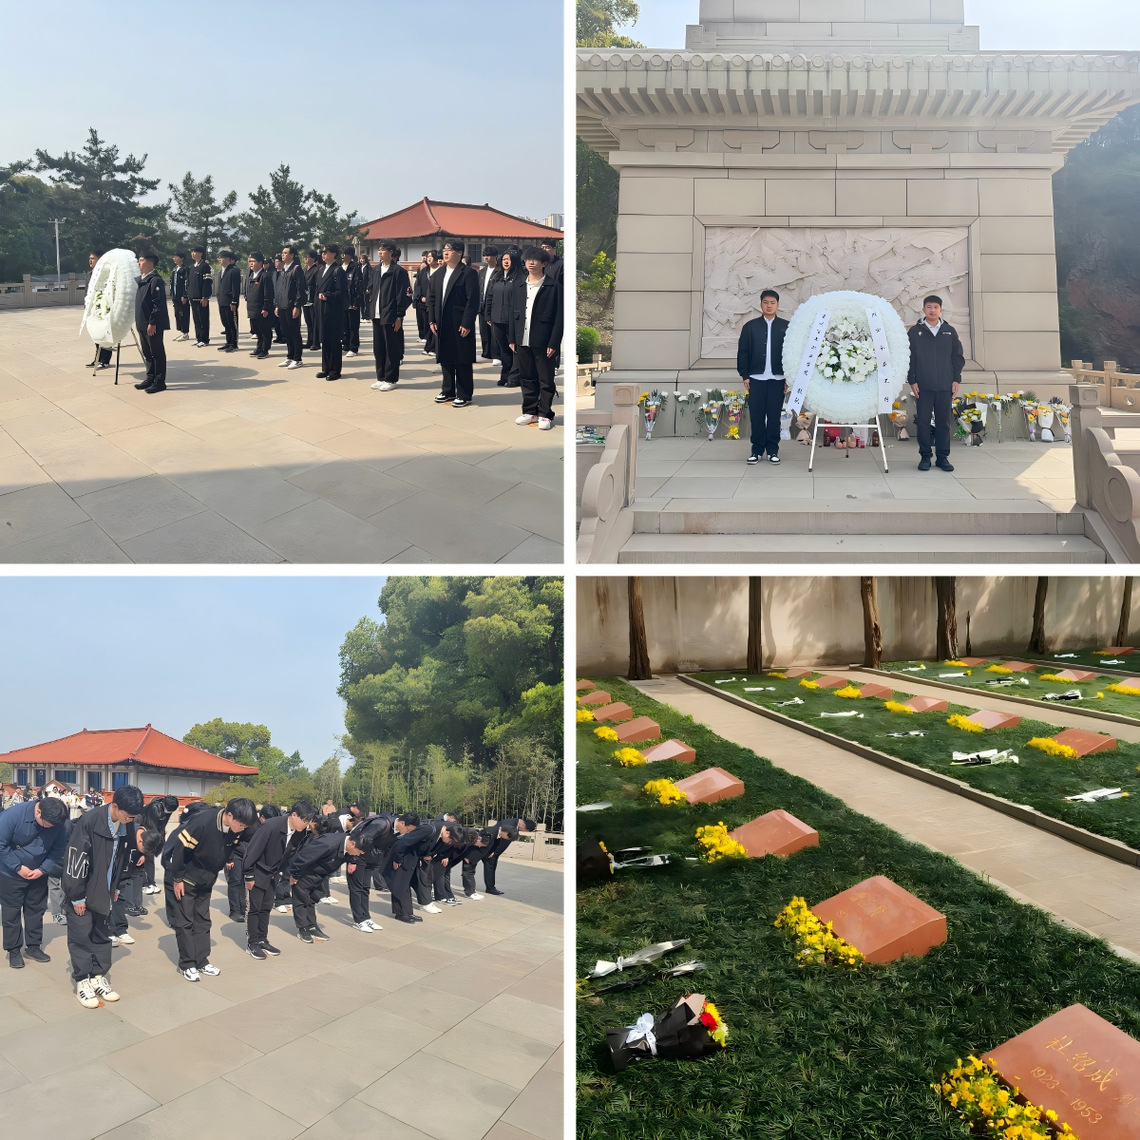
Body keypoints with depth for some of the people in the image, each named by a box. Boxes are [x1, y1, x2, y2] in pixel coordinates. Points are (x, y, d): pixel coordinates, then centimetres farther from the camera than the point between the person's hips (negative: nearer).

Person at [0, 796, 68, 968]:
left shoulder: (59, 823, -19)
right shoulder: (14, 814, -28)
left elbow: (58, 849, -8)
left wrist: (42, 870, -19)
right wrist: (18, 867, -22)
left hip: (38, 874, 3)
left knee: (36, 910, 11)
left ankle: (33, 946, 25)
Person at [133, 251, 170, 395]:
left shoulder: (156, 280, -14)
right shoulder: (141, 280, 14)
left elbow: (158, 304, -19)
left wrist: (152, 323, -21)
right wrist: (138, 321, 19)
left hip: (153, 325, -9)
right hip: (142, 324, 9)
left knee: (157, 353, -1)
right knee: (147, 353, 15)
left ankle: (160, 381, 4)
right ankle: (150, 378, 24)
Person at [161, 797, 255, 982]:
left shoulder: (233, 830, -12)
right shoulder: (202, 822, -34)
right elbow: (180, 848, -28)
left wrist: (213, 876, 10)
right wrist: (177, 879, -19)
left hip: (204, 880, 7)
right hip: (184, 877, -7)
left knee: (202, 920, 11)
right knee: (184, 921, 1)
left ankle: (201, 961, 20)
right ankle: (187, 964, 10)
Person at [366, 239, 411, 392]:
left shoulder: (398, 271, -7)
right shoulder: (375, 270, 12)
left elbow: (402, 295, -10)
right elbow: (369, 291, 15)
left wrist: (399, 317, -13)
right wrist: (370, 310, 7)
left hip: (391, 316, -6)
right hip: (377, 315, 7)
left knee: (391, 349, 0)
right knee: (378, 348, 10)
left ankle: (391, 379, 9)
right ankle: (381, 377, 20)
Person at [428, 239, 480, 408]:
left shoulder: (468, 273, -8)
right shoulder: (438, 273, 13)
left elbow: (473, 300, -13)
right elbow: (432, 297, 15)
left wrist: (467, 324, -17)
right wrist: (432, 320, 6)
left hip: (460, 325, -6)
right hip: (442, 325, 7)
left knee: (462, 361, 0)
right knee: (445, 358, 13)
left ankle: (464, 395, 8)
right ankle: (448, 391, 25)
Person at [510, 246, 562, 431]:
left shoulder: (552, 286, -5)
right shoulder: (519, 285, 11)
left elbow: (558, 317, -7)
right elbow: (513, 312, 13)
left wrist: (554, 343, -12)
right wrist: (512, 338, 8)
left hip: (543, 342, -5)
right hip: (523, 341, 5)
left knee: (546, 380, 1)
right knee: (527, 379, 12)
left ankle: (545, 414, 9)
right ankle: (530, 411, 22)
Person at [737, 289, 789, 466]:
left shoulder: (786, 326, 5)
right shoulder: (750, 326, 6)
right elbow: (742, 353, 5)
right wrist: (744, 375, -1)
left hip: (777, 378, 0)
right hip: (756, 378, 0)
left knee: (774, 415, 3)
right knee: (757, 415, 3)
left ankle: (773, 450, 11)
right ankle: (757, 450, 11)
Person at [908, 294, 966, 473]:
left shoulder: (950, 331, 9)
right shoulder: (914, 332, 4)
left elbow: (958, 357, 10)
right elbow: (909, 358, 2)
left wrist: (956, 379, 2)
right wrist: (912, 381, -4)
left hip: (945, 386, 1)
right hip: (923, 387, -1)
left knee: (943, 422, 4)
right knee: (923, 421, 0)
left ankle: (942, 457, 11)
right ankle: (925, 457, 9)